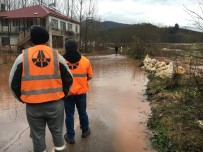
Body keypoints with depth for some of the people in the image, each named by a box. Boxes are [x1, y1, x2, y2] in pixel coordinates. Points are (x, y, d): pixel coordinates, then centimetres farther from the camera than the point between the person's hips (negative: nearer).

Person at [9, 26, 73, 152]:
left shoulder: (22, 57, -4)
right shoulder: (57, 56, -3)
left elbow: (13, 83, 0)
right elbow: (68, 80, 2)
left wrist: (23, 99, 15)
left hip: (33, 106, 0)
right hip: (55, 104, 1)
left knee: (38, 137, 16)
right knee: (57, 133, 19)